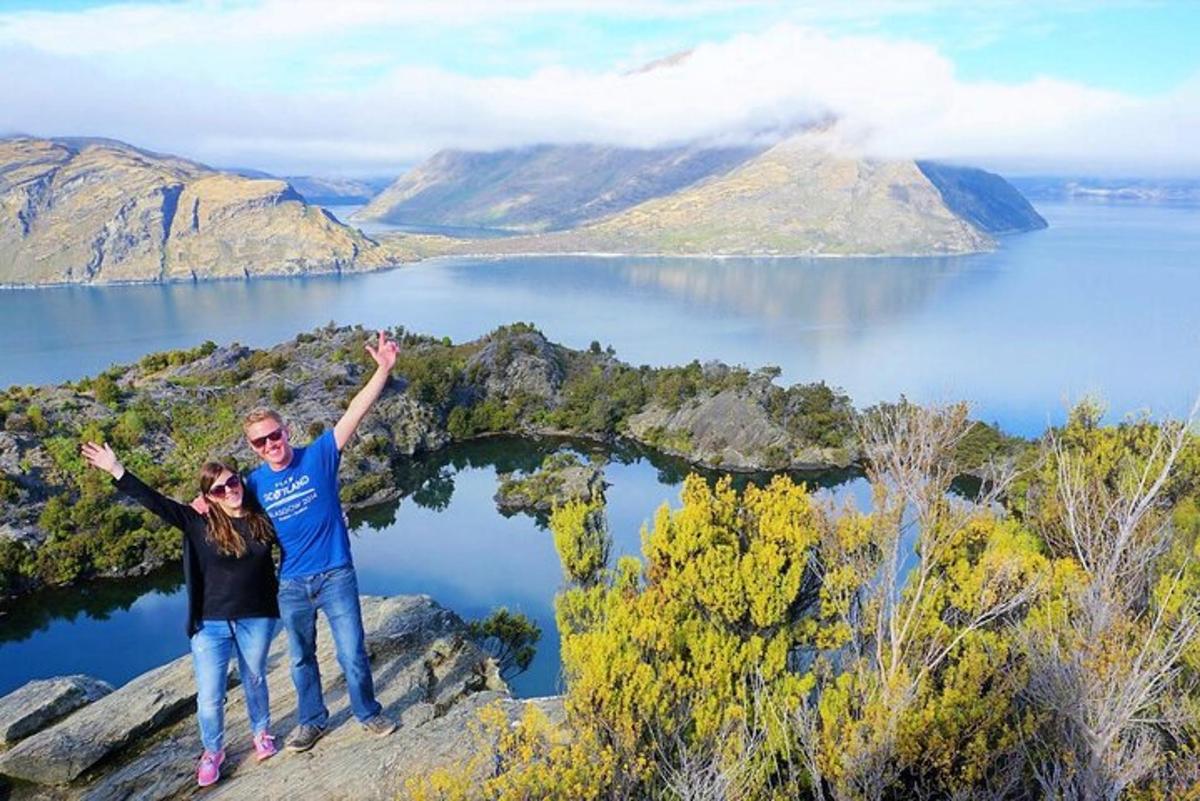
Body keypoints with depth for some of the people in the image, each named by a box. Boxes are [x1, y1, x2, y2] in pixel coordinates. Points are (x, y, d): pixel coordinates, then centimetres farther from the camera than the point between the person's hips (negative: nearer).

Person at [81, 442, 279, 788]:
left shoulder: (262, 518, -5)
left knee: (254, 680, 20)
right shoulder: (199, 522, -9)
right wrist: (116, 471, -20)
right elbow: (154, 501, -14)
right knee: (209, 697, 3)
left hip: (256, 619, 1)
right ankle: (212, 751, 31)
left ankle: (262, 732, 45)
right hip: (211, 623, -1)